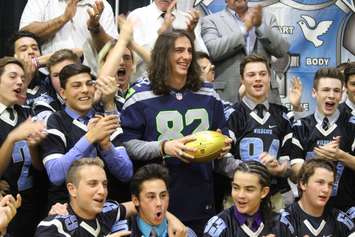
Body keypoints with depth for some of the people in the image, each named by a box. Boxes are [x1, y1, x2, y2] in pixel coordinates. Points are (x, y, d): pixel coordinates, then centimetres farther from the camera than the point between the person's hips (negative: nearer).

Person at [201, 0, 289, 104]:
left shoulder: (267, 18, 16)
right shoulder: (211, 20, 7)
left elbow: (282, 50, 5)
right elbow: (212, 51, -10)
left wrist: (261, 25, -8)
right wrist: (244, 28, -11)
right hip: (228, 94, -2)